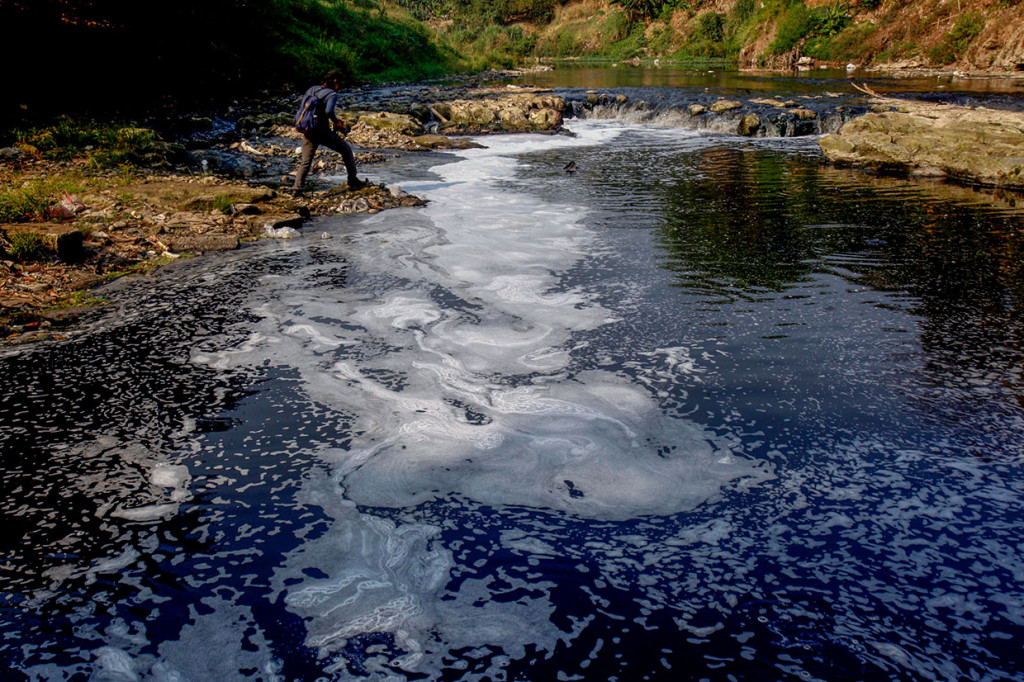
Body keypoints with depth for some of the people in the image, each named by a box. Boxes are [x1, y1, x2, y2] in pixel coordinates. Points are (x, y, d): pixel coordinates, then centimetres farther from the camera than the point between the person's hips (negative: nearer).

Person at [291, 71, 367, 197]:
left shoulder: (312, 89, 12)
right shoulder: (332, 94, -7)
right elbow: (329, 111, -23)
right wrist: (336, 122, -7)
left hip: (308, 131, 5)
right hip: (323, 131, -5)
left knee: (305, 161, 12)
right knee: (346, 150, 14)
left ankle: (297, 189, -1)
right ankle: (353, 182, 16)